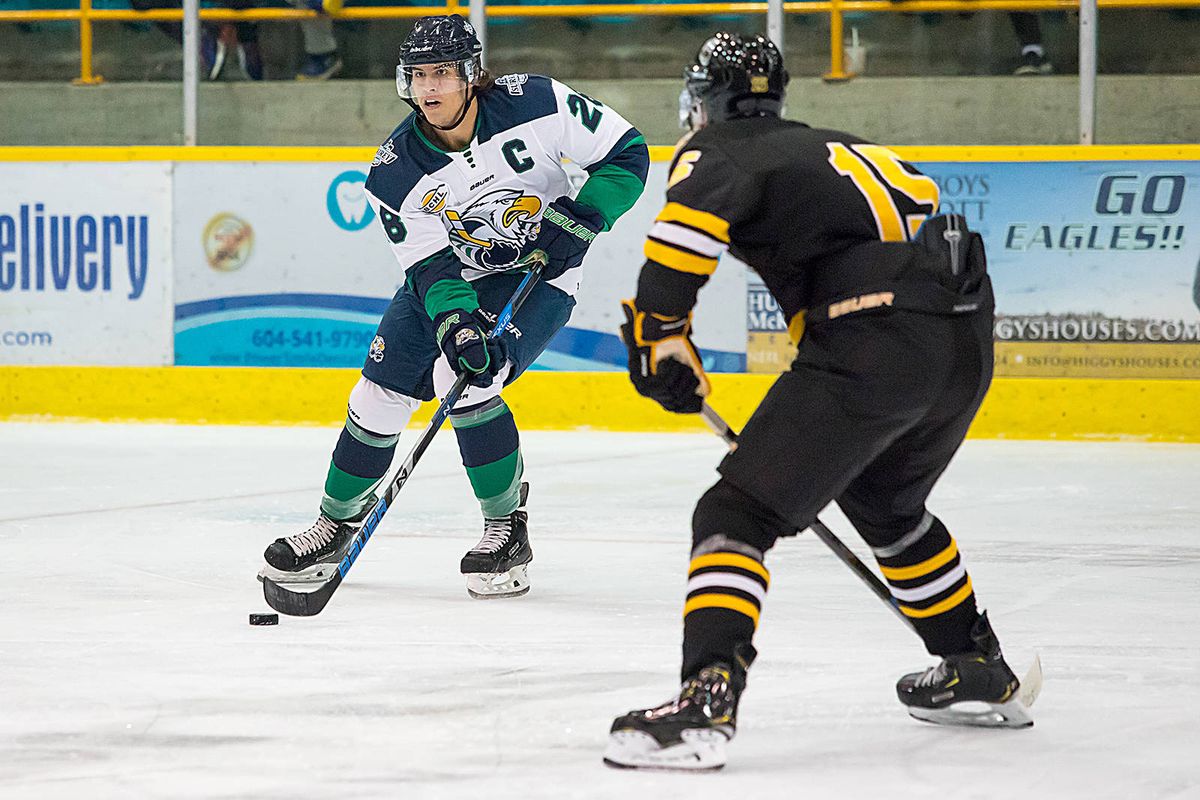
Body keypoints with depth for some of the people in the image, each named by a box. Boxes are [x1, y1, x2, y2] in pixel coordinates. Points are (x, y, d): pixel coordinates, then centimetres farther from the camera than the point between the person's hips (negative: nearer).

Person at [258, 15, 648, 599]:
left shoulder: (534, 104, -22)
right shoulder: (395, 171, -15)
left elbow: (627, 153, -14)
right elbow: (429, 266, -17)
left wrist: (578, 217, -26)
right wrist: (454, 326, -35)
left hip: (538, 275, -4)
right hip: (451, 280, 4)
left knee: (465, 380, -25)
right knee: (381, 392, -1)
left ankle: (507, 529, -9)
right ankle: (338, 521, 22)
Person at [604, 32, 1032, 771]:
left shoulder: (718, 150, 7)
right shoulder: (823, 148, 30)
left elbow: (689, 217, -17)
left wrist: (659, 332, -7)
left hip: (876, 342, -8)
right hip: (970, 338, 8)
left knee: (739, 512, -7)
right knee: (885, 503, 33)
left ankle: (706, 703, -24)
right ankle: (980, 673, 43)